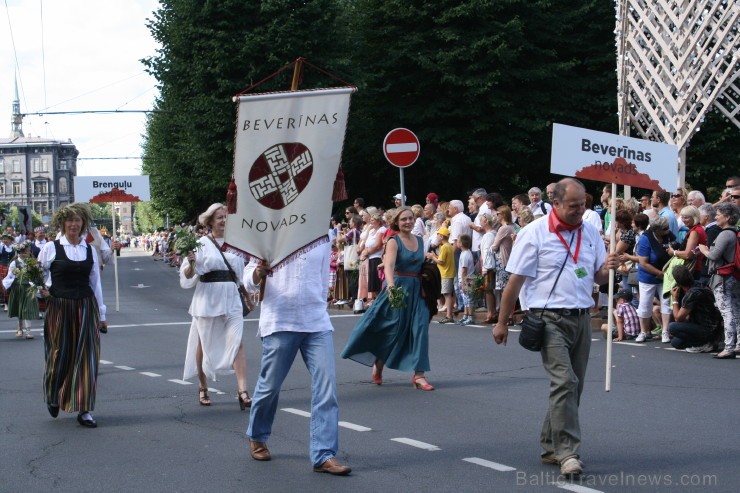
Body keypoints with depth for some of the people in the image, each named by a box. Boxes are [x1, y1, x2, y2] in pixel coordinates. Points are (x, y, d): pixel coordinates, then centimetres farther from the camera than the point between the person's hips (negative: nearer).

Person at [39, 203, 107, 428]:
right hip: (59, 308, -2)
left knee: (86, 357, -1)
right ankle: (53, 397, 32)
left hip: (86, 308, 3)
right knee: (60, 355, 5)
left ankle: (84, 410, 4)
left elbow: (95, 283, 12)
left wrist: (101, 314, 12)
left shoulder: (90, 250, 8)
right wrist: (40, 290, -14)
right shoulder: (51, 248, -2)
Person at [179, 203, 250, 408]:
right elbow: (187, 278, -4)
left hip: (231, 301, 3)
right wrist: (191, 264, -21)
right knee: (204, 345, 8)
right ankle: (203, 388, 25)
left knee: (237, 343, -11)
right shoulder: (201, 244, -2)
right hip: (207, 301, -2)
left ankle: (242, 390, -17)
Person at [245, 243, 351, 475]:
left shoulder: (322, 240, 9)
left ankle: (323, 455, -7)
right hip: (279, 323, -3)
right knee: (270, 385, 8)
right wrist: (258, 272, -24)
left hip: (317, 324, 3)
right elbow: (249, 280, -3)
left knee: (326, 384, -9)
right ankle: (257, 437, 34)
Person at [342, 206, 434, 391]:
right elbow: (389, 265, -23)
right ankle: (377, 368, 25)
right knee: (392, 330, 3)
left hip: (416, 290, 5)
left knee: (420, 328, -8)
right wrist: (391, 285, -40)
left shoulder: (420, 241, 10)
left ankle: (419, 374, -10)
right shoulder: (394, 242, -8)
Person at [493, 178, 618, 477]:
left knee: (572, 387, 10)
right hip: (550, 319, -6)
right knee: (565, 382, -17)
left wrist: (607, 269, -9)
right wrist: (501, 323, -4)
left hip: (581, 319, 6)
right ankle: (568, 453, -17)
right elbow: (515, 280, -5)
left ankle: (550, 446, 23)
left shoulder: (591, 234, 10)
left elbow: (599, 279, 15)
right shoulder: (535, 233, -6)